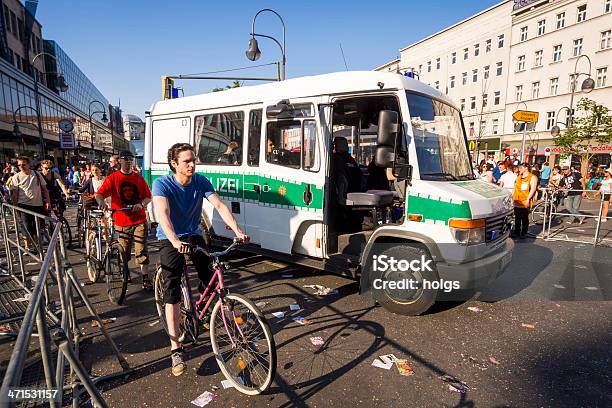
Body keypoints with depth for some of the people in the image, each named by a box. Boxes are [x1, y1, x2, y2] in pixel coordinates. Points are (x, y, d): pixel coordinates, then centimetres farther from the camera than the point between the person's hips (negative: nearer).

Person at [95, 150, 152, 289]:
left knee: (142, 251, -2)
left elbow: (148, 197, 6)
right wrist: (101, 202, -32)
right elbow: (99, 193, -10)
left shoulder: (139, 178, 6)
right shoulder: (112, 178, 1)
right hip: (121, 221, 0)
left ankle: (145, 279, 5)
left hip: (139, 220, 1)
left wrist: (141, 204, -15)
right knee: (123, 252, 8)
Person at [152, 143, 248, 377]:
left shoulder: (201, 181, -9)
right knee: (172, 293, -8)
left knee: (210, 276, -5)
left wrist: (237, 230, -31)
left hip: (193, 235, 4)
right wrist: (175, 241, -52)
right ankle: (175, 350, -3)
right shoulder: (162, 184, -19)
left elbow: (219, 205, -17)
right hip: (170, 240, -3)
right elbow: (162, 213, -35)